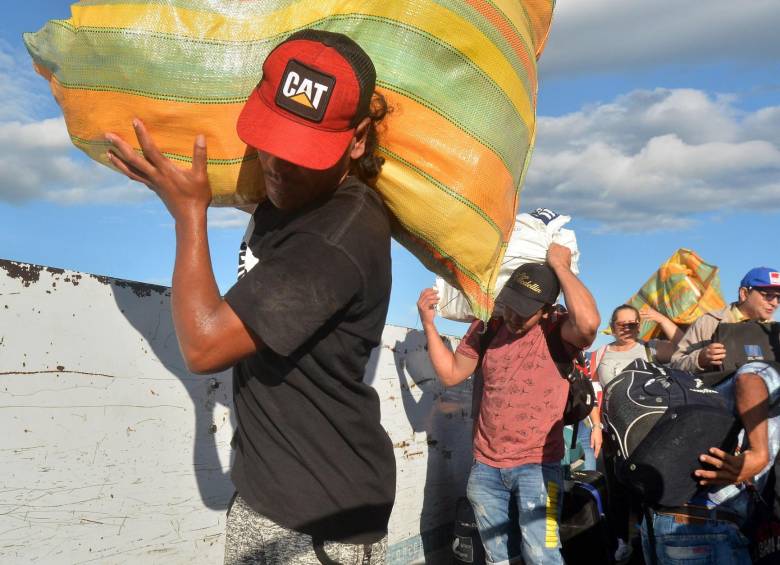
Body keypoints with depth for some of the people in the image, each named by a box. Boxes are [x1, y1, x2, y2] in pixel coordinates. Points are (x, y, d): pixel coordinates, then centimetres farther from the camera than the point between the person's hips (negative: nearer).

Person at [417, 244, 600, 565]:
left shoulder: (557, 331, -11)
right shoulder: (487, 328, 3)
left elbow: (589, 322, -34)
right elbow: (450, 373, 10)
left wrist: (560, 266, -22)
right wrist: (429, 324, -1)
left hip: (536, 465, -5)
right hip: (485, 465, 5)